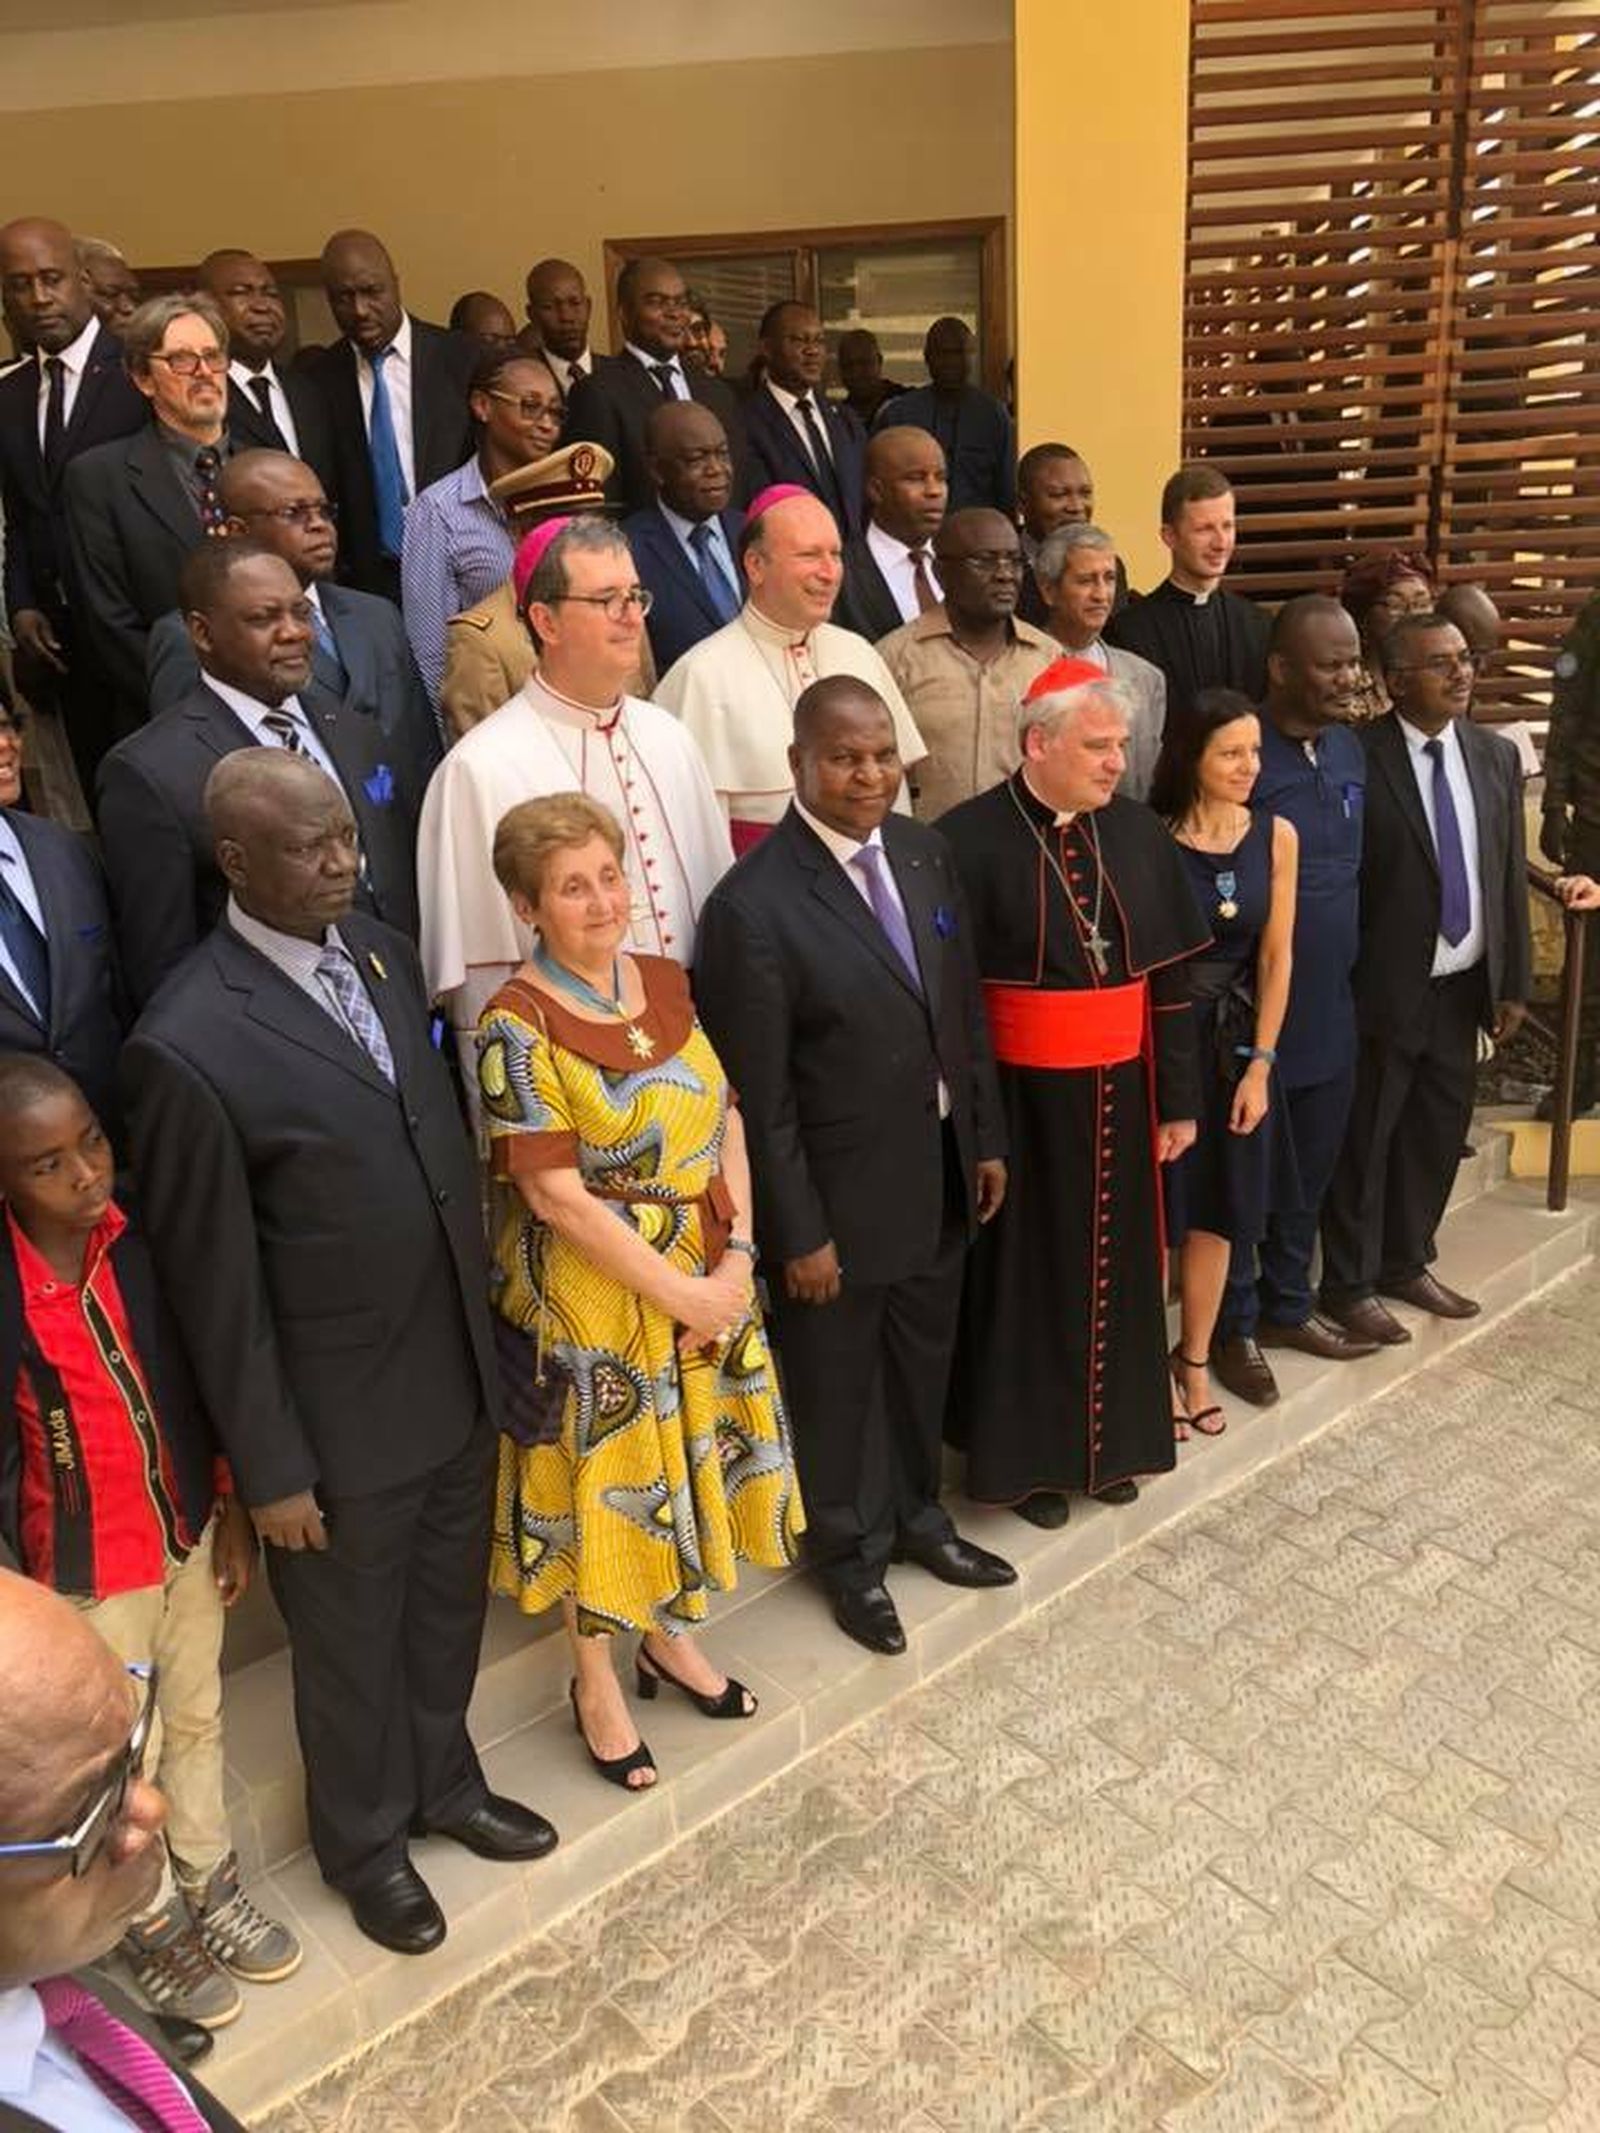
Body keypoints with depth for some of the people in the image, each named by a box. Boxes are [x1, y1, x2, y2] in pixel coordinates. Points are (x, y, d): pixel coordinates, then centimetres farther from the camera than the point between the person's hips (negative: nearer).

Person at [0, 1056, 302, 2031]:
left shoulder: (141, 1237, -13)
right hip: (85, 1569, -4)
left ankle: (212, 1888, 47)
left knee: (198, 1722, 23)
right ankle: (156, 1928, 43)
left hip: (188, 1532, 4)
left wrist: (230, 1508, 4)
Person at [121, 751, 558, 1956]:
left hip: (460, 1370, 6)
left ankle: (443, 1782, 54)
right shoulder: (191, 1043, -23)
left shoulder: (385, 952, -2)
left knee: (448, 1607, 26)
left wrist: (487, 1318, 8)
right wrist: (269, 1466, -10)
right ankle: (366, 1842, 47)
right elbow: (212, 1283, -17)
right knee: (352, 1642, 20)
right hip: (342, 1409, -6)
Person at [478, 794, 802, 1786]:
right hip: (590, 1288, -6)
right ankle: (597, 1679, 34)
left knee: (693, 1450, 19)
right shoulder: (517, 1024, -18)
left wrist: (738, 1257, -9)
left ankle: (669, 1635, 44)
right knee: (605, 1471, 10)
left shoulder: (667, 980, 0)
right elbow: (556, 1196, -19)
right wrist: (679, 1292, -17)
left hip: (709, 1271, 6)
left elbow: (726, 1119, 1)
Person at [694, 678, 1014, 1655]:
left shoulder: (924, 851, -1)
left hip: (940, 1173, 6)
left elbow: (966, 1010, 7)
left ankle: (919, 1515, 51)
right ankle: (852, 1554, 41)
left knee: (924, 1358, 25)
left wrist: (987, 1139, 8)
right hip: (840, 1193, -6)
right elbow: (760, 1093, -19)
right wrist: (798, 1233, -15)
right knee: (839, 1382, 16)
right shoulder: (755, 904, -22)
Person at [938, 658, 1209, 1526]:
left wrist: (1178, 1097, 4)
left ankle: (1110, 1437, 37)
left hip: (1119, 1092, 5)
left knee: (1114, 1266, 16)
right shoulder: (970, 838, -14)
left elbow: (1170, 977, 5)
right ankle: (1025, 1453, 28)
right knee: (1028, 1271, 9)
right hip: (1021, 1099, -4)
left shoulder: (1137, 833, 2)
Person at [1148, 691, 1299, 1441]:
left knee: (1219, 1212, 13)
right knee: (1158, 1212, 6)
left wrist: (1260, 1063, -3)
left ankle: (1194, 1363, 31)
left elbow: (1276, 957, 1)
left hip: (1239, 1042, 4)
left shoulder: (1276, 836, -1)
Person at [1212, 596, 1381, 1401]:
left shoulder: (1350, 749, 6)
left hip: (1331, 1008, 7)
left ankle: (1287, 1305, 38)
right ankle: (1233, 1327, 26)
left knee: (1312, 1164, 19)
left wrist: (1353, 967, 12)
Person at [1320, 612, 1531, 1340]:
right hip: (1385, 988, -6)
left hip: (1464, 985, 6)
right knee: (1365, 1141, 7)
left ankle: (1406, 1263, 35)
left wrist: (1513, 980, 8)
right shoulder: (1357, 757, -13)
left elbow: (1510, 875, 9)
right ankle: (1349, 1283, 23)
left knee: (1440, 1132, 16)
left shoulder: (1496, 755, 6)